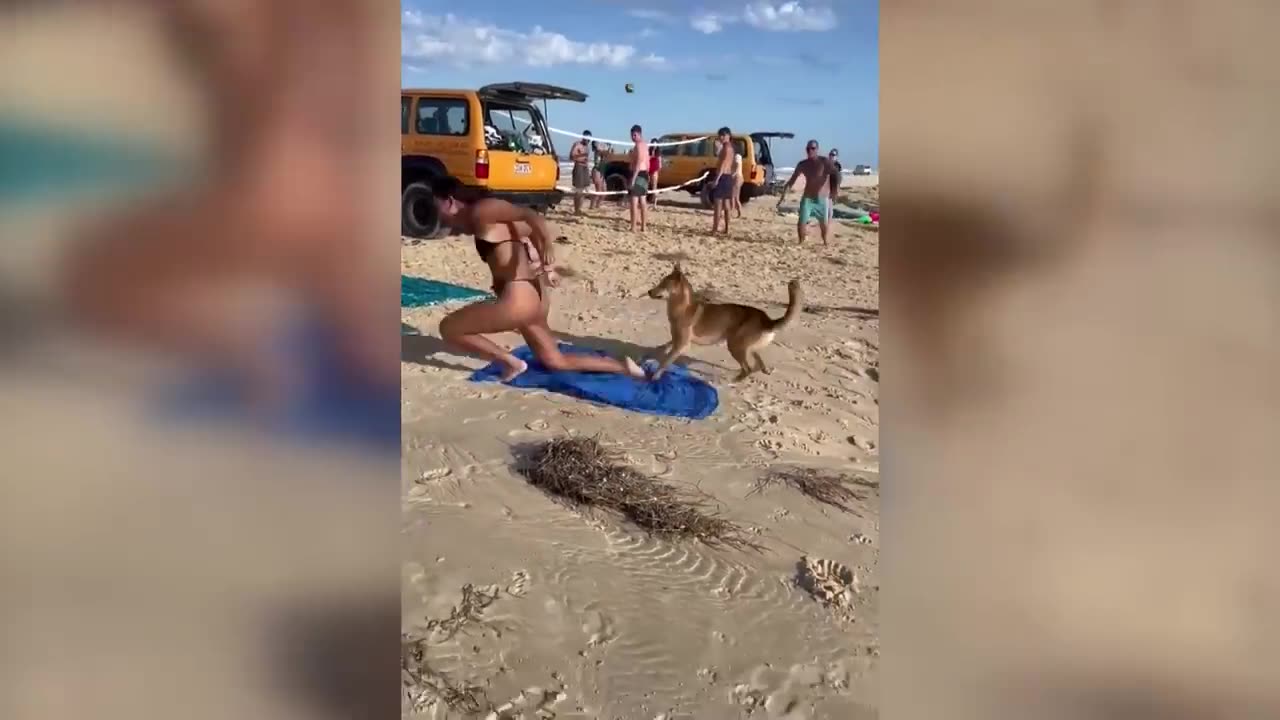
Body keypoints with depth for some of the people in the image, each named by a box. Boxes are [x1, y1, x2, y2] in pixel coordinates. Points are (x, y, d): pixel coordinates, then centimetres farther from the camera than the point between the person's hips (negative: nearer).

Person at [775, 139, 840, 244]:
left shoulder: (824, 162, -9)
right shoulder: (802, 164, 3)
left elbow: (836, 174, -22)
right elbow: (791, 181, 9)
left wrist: (836, 188, -39)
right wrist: (784, 194, 0)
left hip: (822, 199, -2)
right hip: (807, 198, 2)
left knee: (825, 224, 4)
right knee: (801, 223, -7)